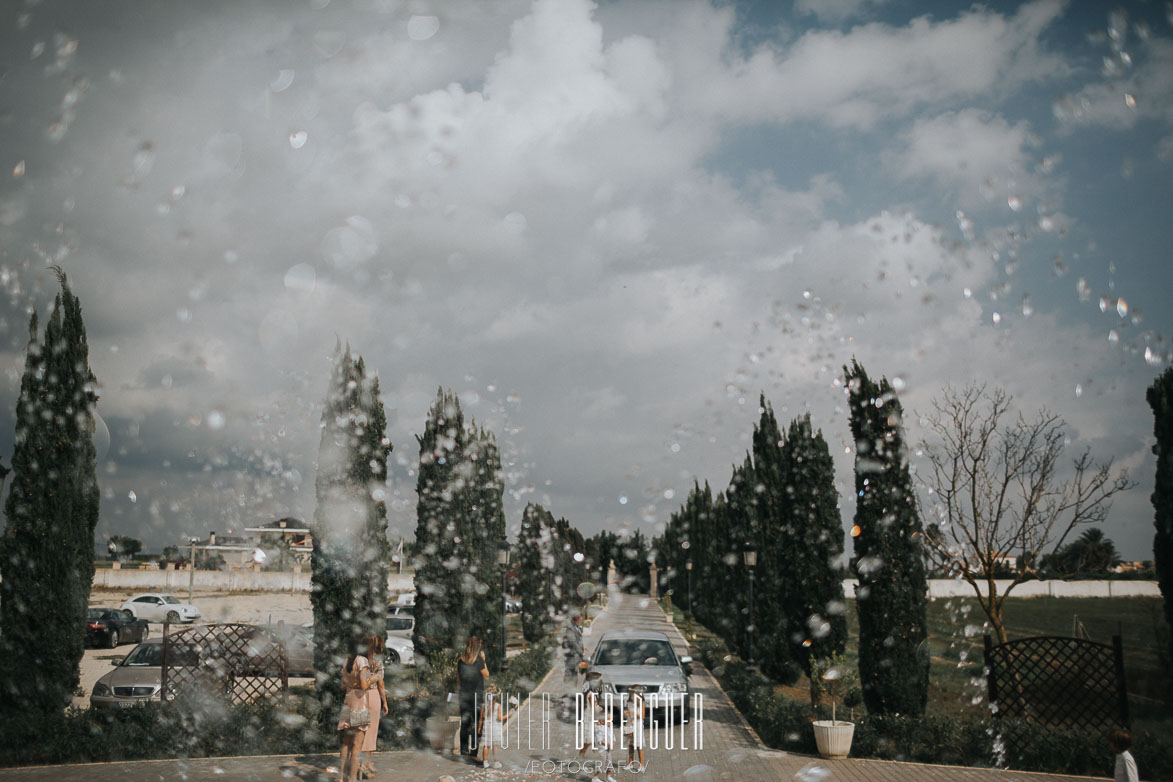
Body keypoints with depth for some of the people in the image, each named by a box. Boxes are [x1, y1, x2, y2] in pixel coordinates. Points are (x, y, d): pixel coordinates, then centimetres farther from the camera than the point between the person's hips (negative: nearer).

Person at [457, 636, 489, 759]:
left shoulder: (460, 661, 1)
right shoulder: (478, 661, -12)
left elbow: (458, 677, 11)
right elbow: (487, 676, 0)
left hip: (463, 695, 5)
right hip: (476, 695, -4)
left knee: (464, 723, 11)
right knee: (476, 724, 2)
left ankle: (464, 752, 14)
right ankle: (473, 753, 2)